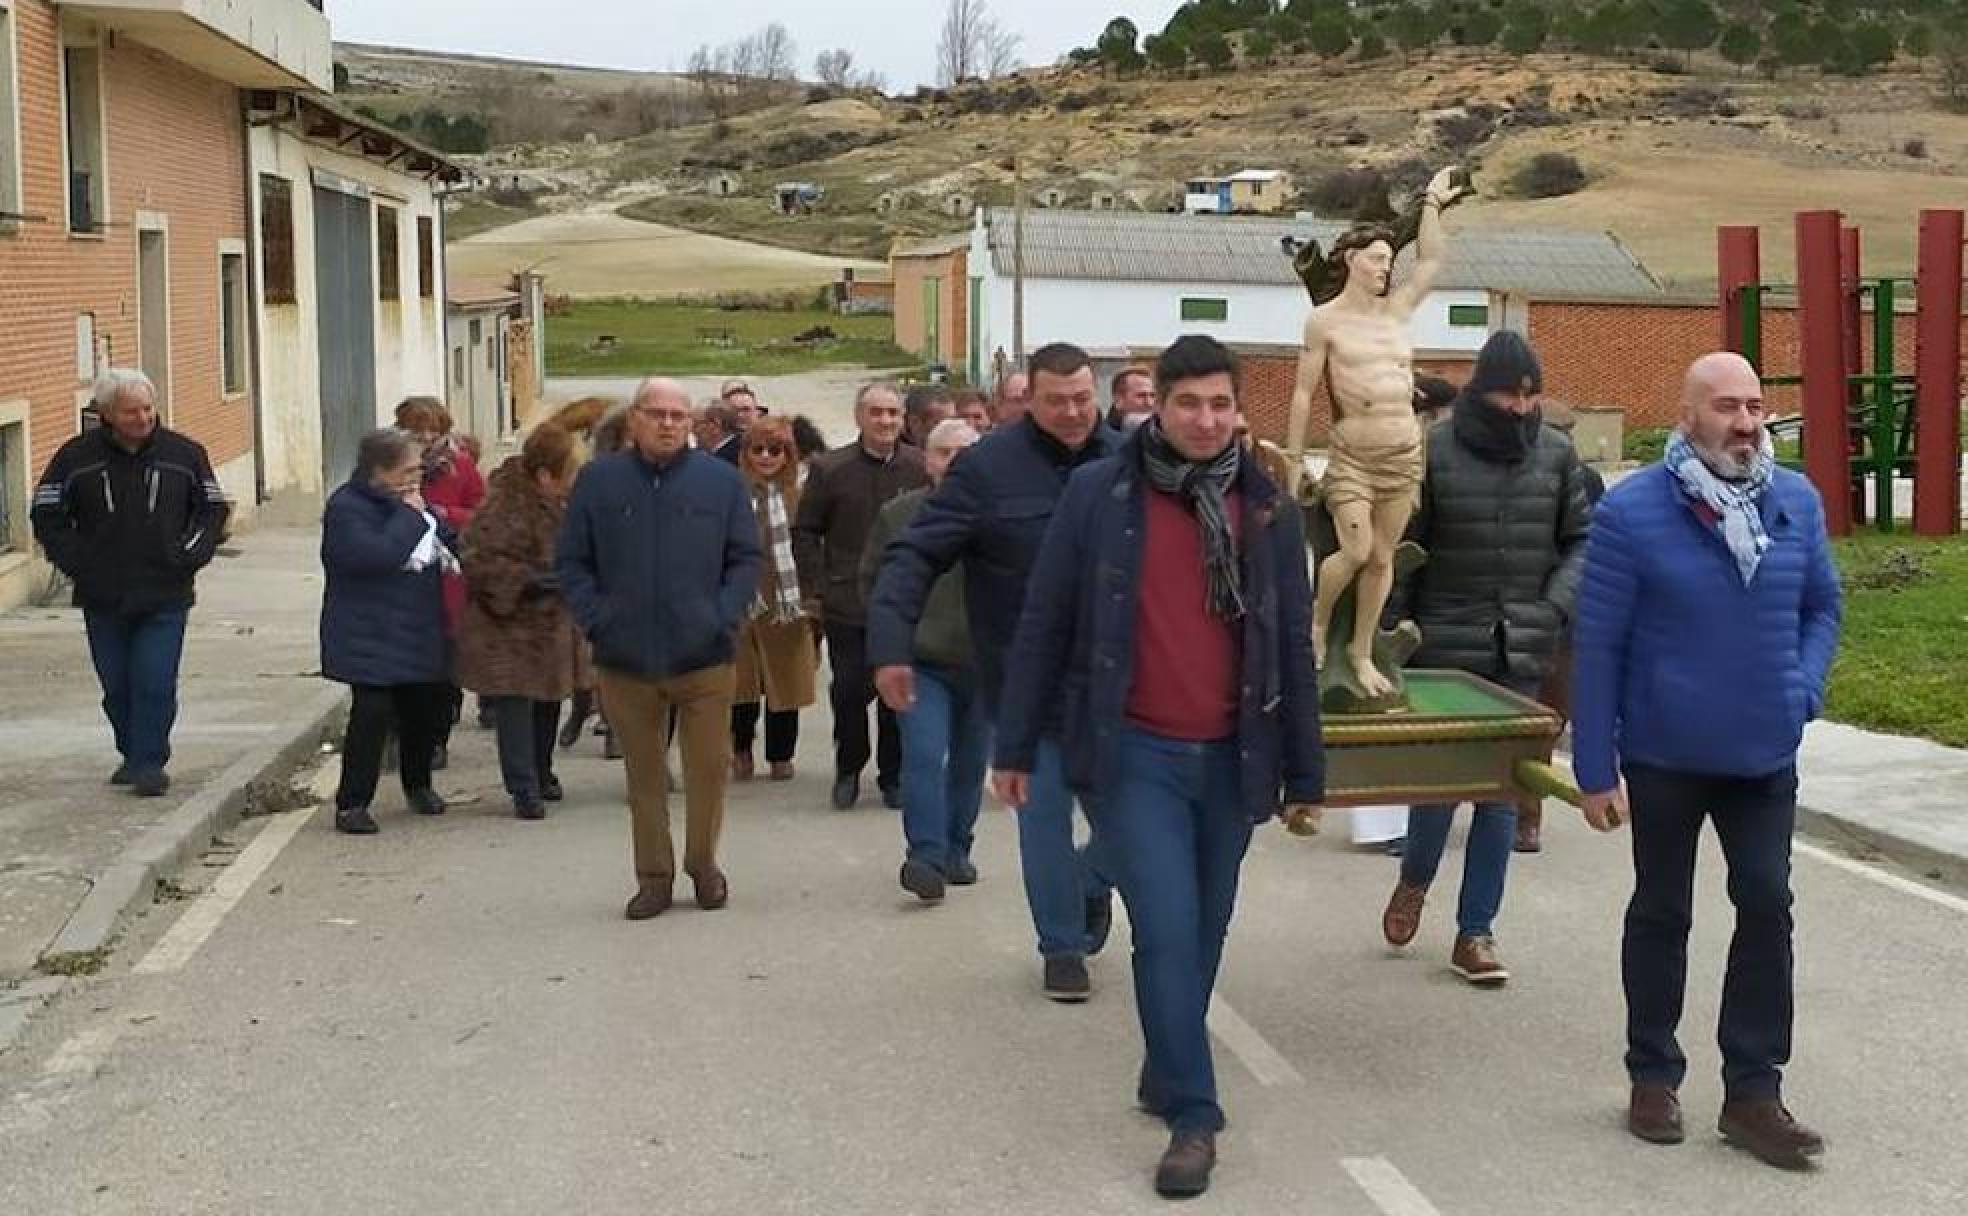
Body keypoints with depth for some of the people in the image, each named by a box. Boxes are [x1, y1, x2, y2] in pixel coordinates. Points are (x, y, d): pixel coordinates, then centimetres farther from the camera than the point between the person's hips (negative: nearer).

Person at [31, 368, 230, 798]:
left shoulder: (184, 454, 0)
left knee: (156, 683, -8)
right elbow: (47, 516, 6)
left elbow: (214, 509, 11)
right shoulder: (76, 457, -2)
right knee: (116, 685, 10)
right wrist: (78, 564, -4)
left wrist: (190, 555, -2)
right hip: (103, 600, 1)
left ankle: (150, 762, 3)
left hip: (165, 598, -1)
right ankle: (132, 755, 27)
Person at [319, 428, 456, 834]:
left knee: (426, 709, 13)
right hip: (371, 638, -8)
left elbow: (444, 539, 27)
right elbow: (376, 556, -28)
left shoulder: (411, 502, 12)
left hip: (419, 633, 8)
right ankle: (351, 804, -1)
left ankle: (418, 784, 37)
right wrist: (409, 516, -19)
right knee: (372, 714, -12)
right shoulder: (345, 508, -14)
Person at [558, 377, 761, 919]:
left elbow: (746, 559, 6)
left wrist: (723, 617, -7)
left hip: (704, 656, 0)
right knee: (643, 773, 9)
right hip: (625, 660, 1)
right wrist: (596, 619, -6)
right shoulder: (598, 481, 4)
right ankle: (653, 876, 21)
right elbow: (571, 563, 6)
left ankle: (702, 864, 26)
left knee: (709, 766, 5)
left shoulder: (721, 480, 3)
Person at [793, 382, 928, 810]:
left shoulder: (922, 469, 1)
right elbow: (805, 532, 6)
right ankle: (848, 768, 23)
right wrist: (821, 584, -1)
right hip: (847, 606, 0)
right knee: (849, 690, 1)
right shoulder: (830, 469, 0)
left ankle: (893, 776, 21)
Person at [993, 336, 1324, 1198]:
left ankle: (1165, 1077, 33)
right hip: (1131, 752, -3)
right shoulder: (1098, 494, -4)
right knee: (1167, 928, -10)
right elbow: (1044, 626, 0)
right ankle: (1193, 1113, 2)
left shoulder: (1268, 509, 3)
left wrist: (1304, 772, 7)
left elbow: (1293, 646, 7)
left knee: (1204, 931, 13)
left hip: (1231, 758, 3)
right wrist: (1016, 745, 0)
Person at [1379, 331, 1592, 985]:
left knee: (1502, 790, 6)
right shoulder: (1435, 451, -5)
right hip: (1445, 645, -3)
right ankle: (1414, 880, 31)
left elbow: (1581, 538, 11)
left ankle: (1475, 933, 17)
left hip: (1522, 654, 3)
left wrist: (1557, 603, -5)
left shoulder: (1556, 452, 3)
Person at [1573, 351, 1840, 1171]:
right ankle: (1653, 1075, 27)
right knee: (1662, 914, 11)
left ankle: (1753, 1091, 16)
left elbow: (1821, 607, 13)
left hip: (1766, 756, 3)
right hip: (1665, 757, -3)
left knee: (1767, 906, 4)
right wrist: (1596, 770, -12)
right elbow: (1598, 649, -12)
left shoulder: (1797, 501, -1)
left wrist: (1804, 689, -5)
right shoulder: (1631, 512, -14)